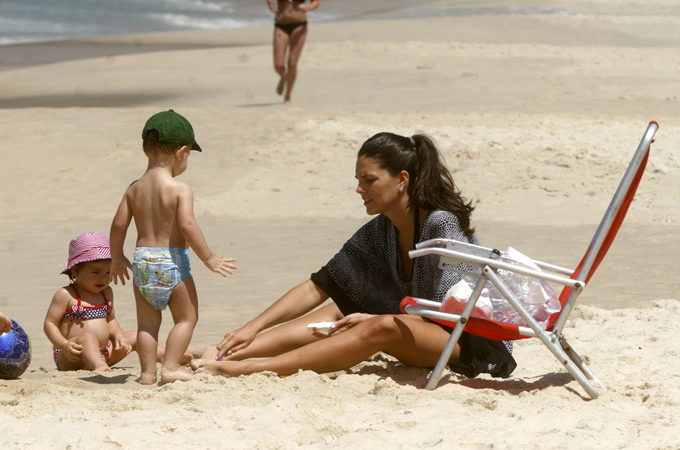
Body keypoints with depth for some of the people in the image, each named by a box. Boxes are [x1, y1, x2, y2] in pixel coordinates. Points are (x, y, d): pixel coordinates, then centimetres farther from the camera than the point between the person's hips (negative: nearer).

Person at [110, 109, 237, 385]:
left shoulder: (134, 189, 5)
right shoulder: (180, 190, -13)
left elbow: (119, 224, 6)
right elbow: (187, 225, -22)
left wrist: (117, 258, 19)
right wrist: (208, 258, -14)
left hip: (142, 260, 5)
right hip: (172, 262, -5)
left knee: (147, 321, 13)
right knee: (187, 317, 9)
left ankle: (148, 372, 11)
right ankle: (170, 367, 2)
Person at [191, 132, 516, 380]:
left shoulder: (442, 224, -18)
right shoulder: (379, 232, 4)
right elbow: (318, 287, 3)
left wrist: (370, 319, -23)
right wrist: (253, 328, -7)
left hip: (481, 343, -8)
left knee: (382, 328, -30)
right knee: (338, 311, -7)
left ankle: (246, 368, -36)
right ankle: (216, 356, -19)